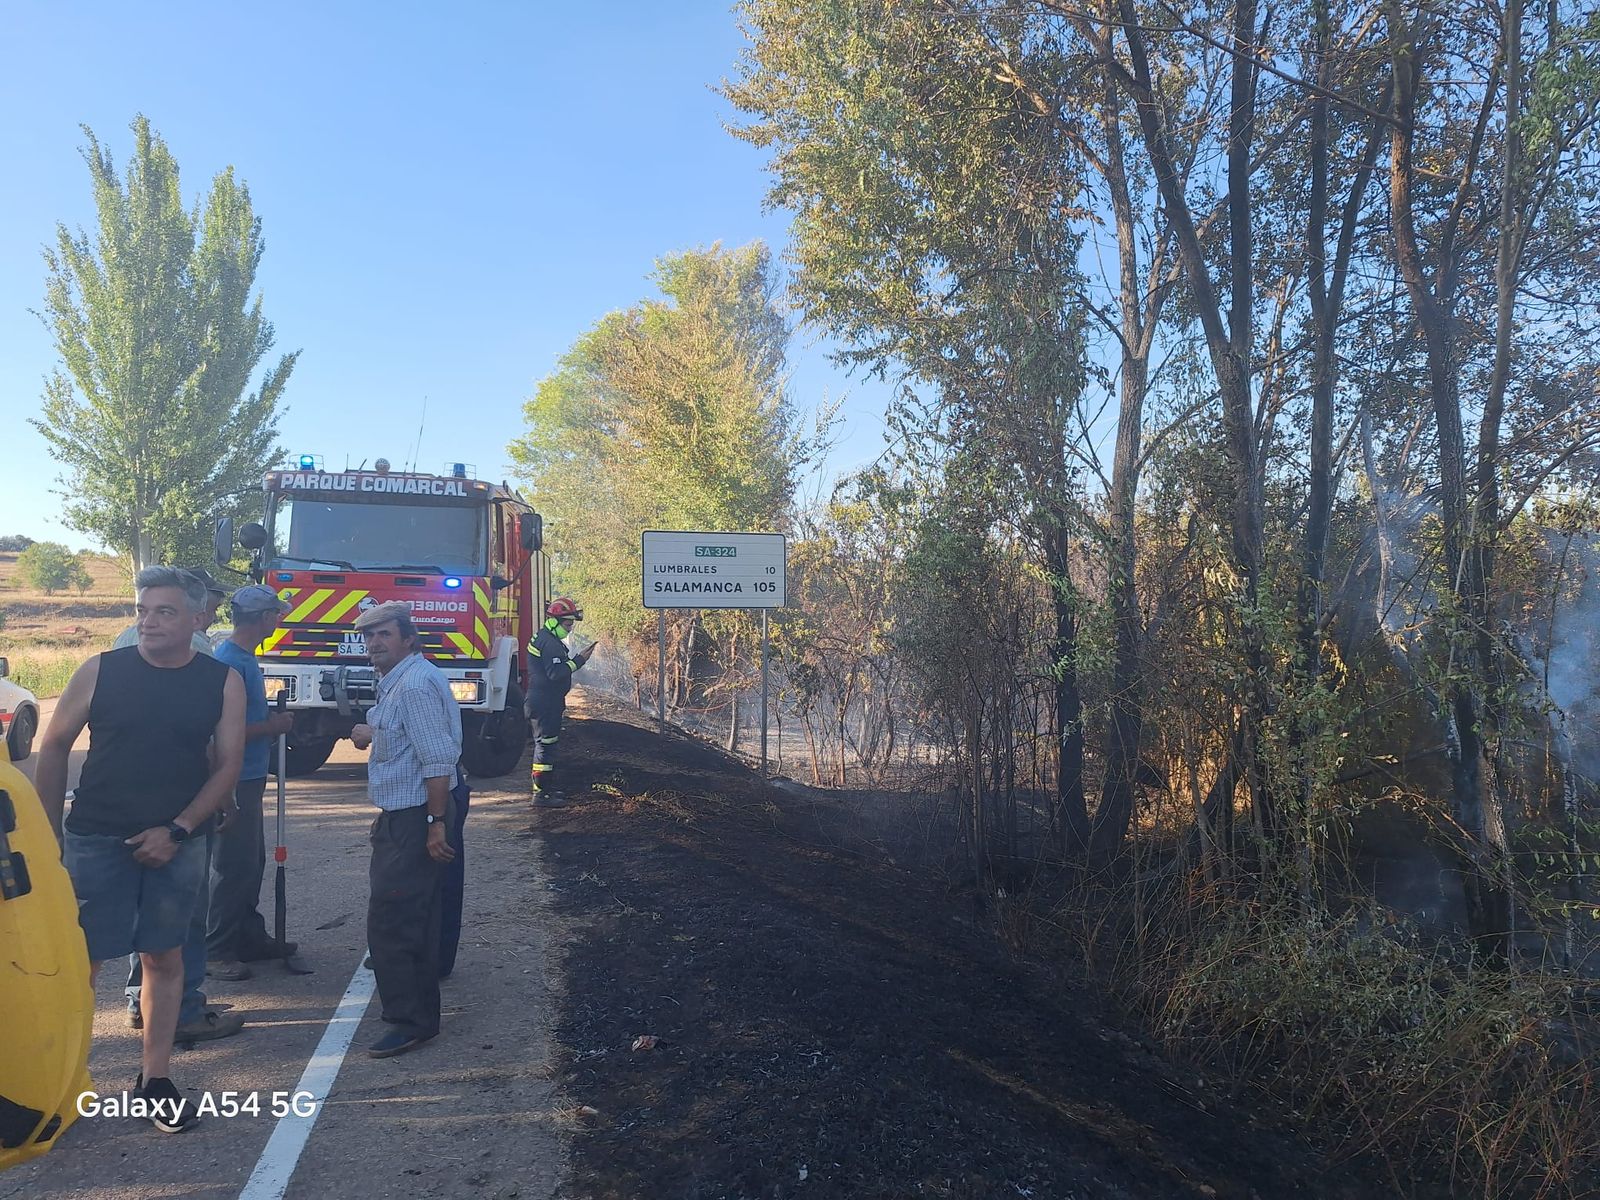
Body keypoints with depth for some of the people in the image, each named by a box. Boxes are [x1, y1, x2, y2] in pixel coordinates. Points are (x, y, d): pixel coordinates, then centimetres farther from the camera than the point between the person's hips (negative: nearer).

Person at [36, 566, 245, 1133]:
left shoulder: (222, 683, -3)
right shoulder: (101, 671, -4)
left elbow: (227, 765, -2)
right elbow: (54, 748, 4)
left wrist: (176, 831, -11)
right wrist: (50, 833, 4)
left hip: (175, 845, 1)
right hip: (95, 840, -1)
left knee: (164, 957, 9)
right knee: (78, 959, 2)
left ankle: (155, 1080, 21)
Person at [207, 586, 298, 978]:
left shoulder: (245, 658, 12)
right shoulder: (229, 661, -19)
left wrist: (272, 721, 8)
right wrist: (271, 726, -14)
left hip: (250, 777, 10)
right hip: (236, 780, -10)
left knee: (252, 861, 17)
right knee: (232, 866, -3)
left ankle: (250, 938, 28)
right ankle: (215, 952, 6)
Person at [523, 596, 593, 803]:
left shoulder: (544, 638, 16)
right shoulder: (549, 643, -19)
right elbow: (556, 673, -26)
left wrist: (576, 659, 10)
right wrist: (578, 660, -22)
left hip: (546, 702, 11)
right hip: (545, 703, -11)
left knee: (547, 743, 18)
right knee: (545, 743, -7)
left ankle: (546, 786, 27)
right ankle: (541, 792, -4)